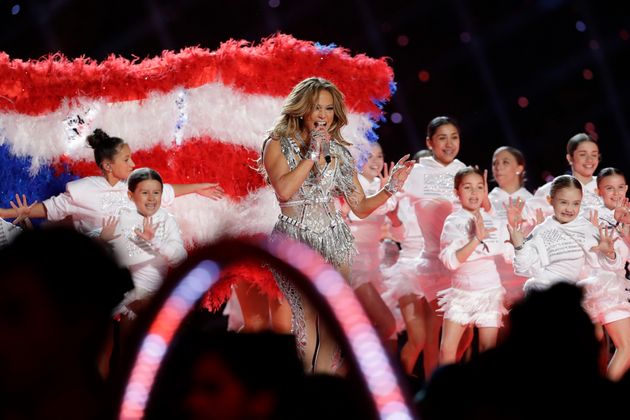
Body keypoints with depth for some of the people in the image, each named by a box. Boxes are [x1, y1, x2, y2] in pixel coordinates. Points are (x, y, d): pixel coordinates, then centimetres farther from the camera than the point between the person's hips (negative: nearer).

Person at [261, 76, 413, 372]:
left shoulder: (339, 152, 13)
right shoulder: (278, 145, 2)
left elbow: (361, 207, 13)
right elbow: (284, 190, -17)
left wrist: (389, 189, -3)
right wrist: (312, 153, -12)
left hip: (335, 240, 4)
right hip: (294, 239, -4)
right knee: (309, 316, -18)